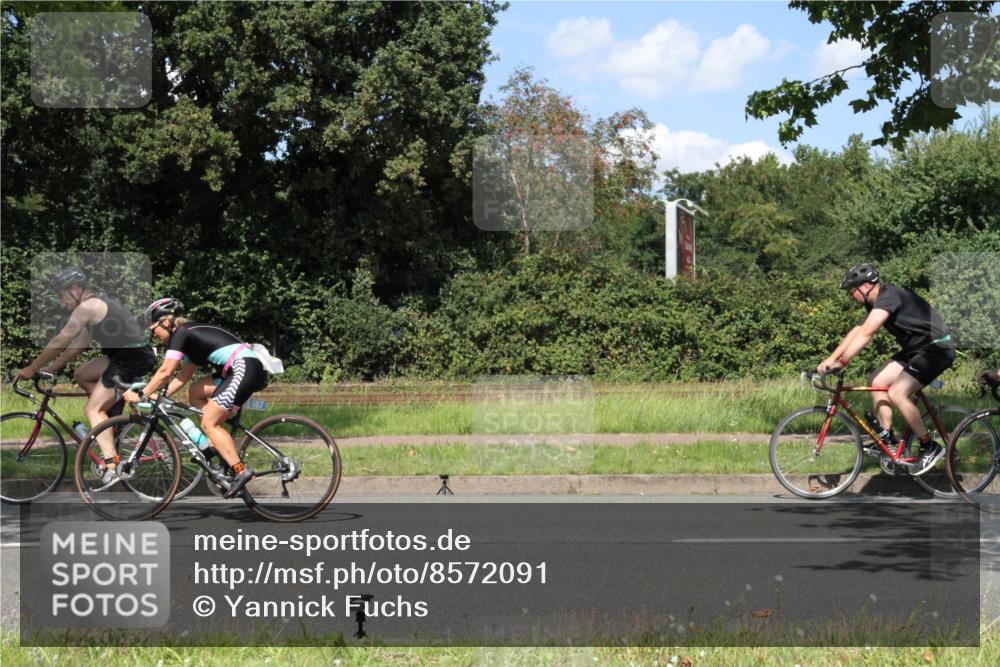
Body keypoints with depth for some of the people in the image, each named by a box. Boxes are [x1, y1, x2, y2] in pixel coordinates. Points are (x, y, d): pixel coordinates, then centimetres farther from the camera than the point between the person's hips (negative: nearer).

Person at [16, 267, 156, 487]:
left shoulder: (87, 306, -9)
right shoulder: (99, 304, 21)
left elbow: (60, 341, -10)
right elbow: (79, 345, 24)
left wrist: (32, 368, -3)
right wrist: (51, 368, 22)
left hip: (133, 359, -10)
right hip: (124, 356, 10)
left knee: (92, 410, -10)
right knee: (81, 375, 18)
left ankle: (111, 467, -20)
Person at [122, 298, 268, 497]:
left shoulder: (180, 334, -5)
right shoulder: (189, 334, 23)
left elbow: (165, 371, -12)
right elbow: (184, 375, 23)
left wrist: (141, 395, -6)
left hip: (245, 368, -10)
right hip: (237, 370, 10)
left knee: (209, 423, -8)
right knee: (195, 392, 16)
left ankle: (241, 470, -14)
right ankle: (221, 446, 14)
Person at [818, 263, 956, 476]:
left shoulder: (889, 296, -22)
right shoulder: (876, 302, 10)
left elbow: (866, 333, -31)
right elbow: (857, 331, 11)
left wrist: (840, 362, -31)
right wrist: (831, 359, 2)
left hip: (936, 349, -10)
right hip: (915, 349, 10)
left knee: (897, 393, -23)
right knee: (876, 381, 3)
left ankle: (930, 448, -11)